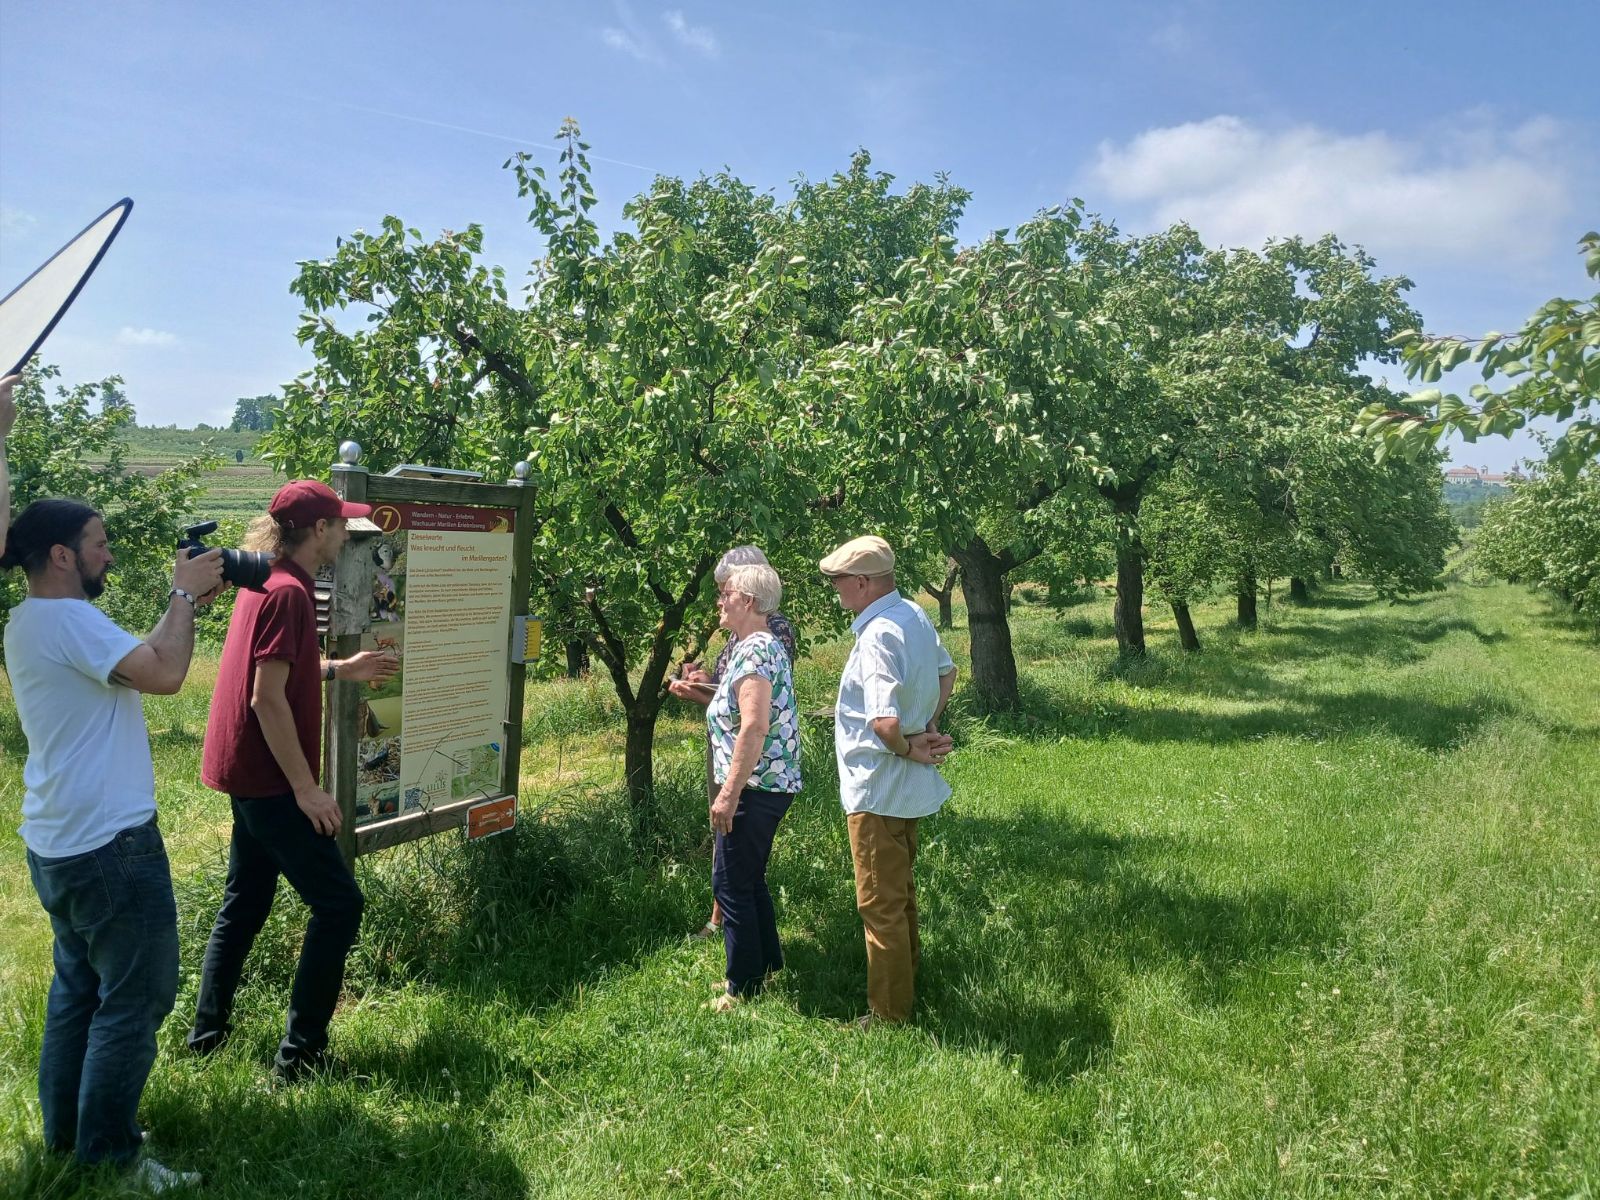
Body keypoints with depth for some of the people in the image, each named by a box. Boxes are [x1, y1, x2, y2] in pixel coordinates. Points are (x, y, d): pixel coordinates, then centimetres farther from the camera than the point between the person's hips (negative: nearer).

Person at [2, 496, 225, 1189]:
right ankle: (107, 1156, 13)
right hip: (111, 847, -10)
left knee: (78, 986, 21)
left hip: (58, 846, 10)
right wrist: (184, 594, -17)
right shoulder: (65, 617, -20)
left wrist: (184, 603, 5)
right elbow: (164, 675, -30)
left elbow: (136, 664, 14)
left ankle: (63, 1131, 33)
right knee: (135, 999, 2)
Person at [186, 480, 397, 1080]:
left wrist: (340, 669, 18)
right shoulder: (288, 593, -20)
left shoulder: (267, 581, 10)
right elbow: (267, 699, -23)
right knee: (339, 903, -4)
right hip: (271, 780, -10)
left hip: (249, 775, 10)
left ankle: (208, 1032, 30)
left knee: (245, 903, 19)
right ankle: (300, 1052, 2)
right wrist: (307, 789, -21)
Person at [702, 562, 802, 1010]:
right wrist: (701, 693, 19)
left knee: (731, 884, 0)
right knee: (749, 880, 20)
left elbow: (754, 727, -26)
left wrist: (729, 793, -25)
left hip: (754, 787, -10)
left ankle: (744, 988, 10)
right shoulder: (766, 645, 15)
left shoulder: (754, 650, -18)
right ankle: (768, 965, 32)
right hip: (770, 785, 11)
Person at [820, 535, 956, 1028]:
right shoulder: (915, 615, 2)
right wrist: (928, 731, 10)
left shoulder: (877, 636, -27)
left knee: (881, 904, 4)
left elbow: (885, 722, -36)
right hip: (908, 786, 10)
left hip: (877, 791, -9)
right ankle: (908, 980, 39)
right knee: (901, 890, 24)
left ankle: (889, 1012, 17)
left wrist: (910, 748, -16)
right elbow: (946, 672, 19)